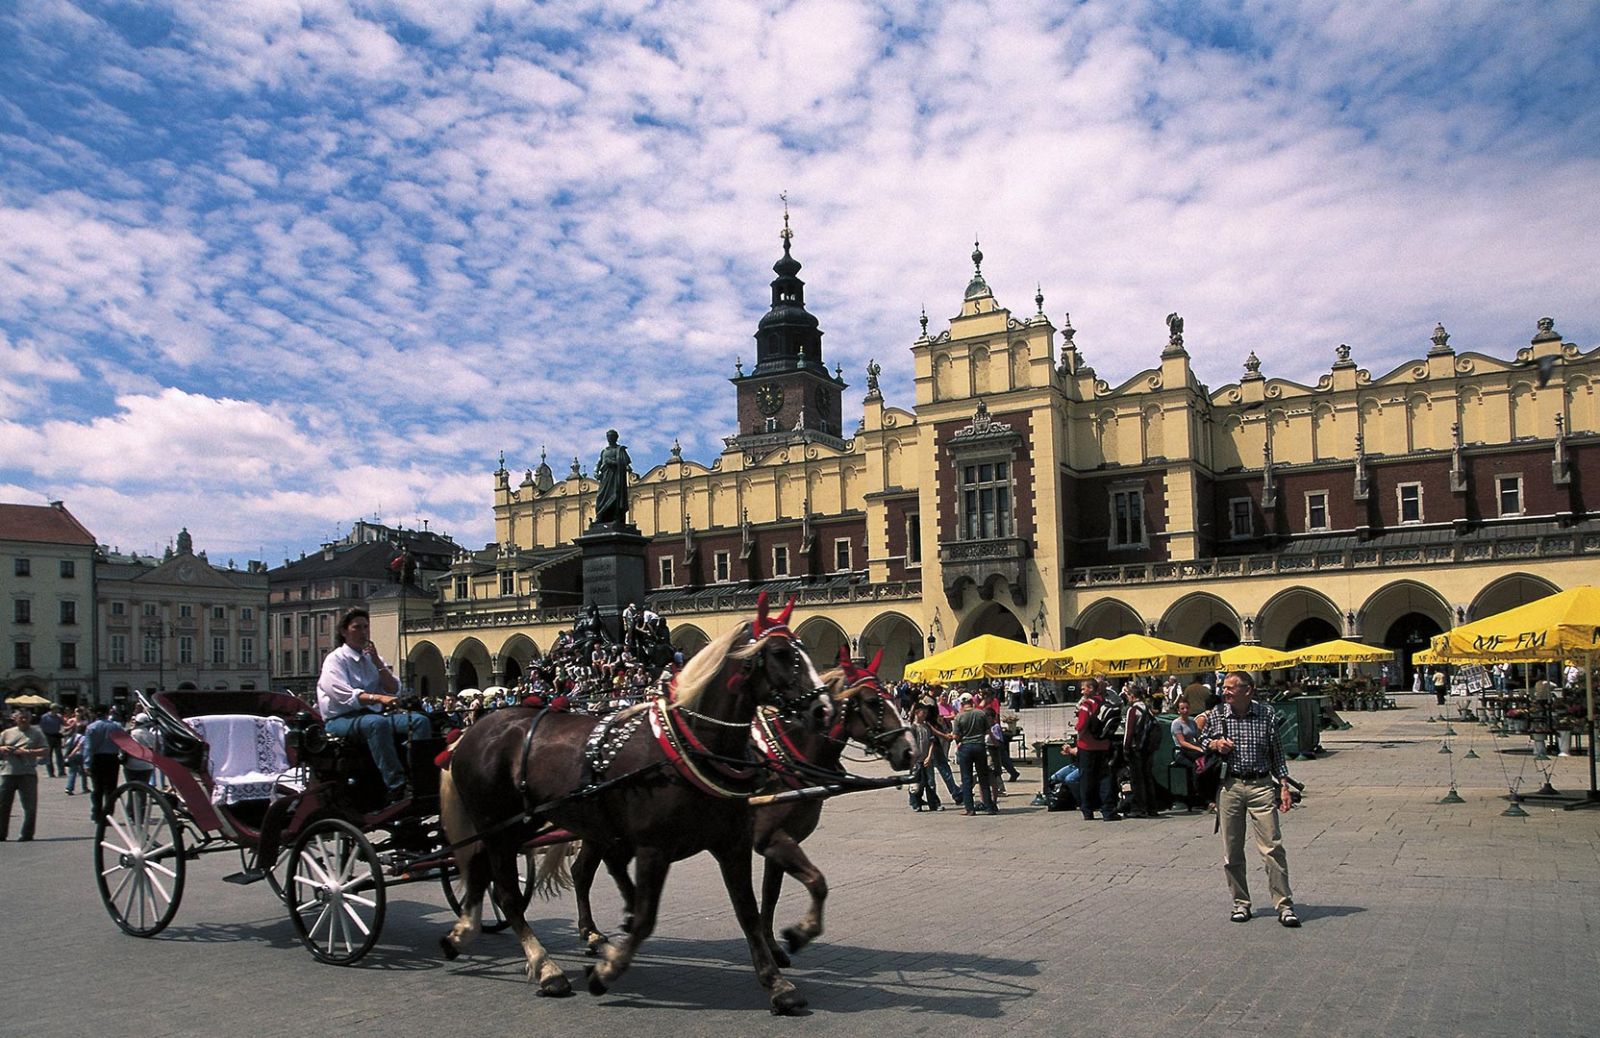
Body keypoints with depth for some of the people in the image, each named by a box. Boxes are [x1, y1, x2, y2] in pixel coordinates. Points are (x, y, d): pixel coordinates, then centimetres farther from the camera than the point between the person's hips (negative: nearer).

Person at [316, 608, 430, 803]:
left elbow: (393, 689, 9)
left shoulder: (372, 658, 19)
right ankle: (397, 788, -45)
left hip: (372, 714, 6)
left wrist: (377, 662, -2)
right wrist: (378, 698, -33)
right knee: (377, 723, -39)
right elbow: (346, 696, -18)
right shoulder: (335, 659, -1)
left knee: (420, 720, -17)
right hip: (341, 719, -6)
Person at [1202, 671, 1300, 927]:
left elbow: (1277, 753, 7)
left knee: (1273, 846, -6)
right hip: (1229, 787, 2)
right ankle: (1241, 904, 18)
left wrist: (1284, 786, 1)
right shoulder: (1215, 716, 3)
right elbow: (1201, 740, 18)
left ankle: (1284, 905, 0)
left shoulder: (1267, 716, 0)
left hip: (1261, 786, -2)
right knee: (1231, 851, 6)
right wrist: (1215, 745, -4)